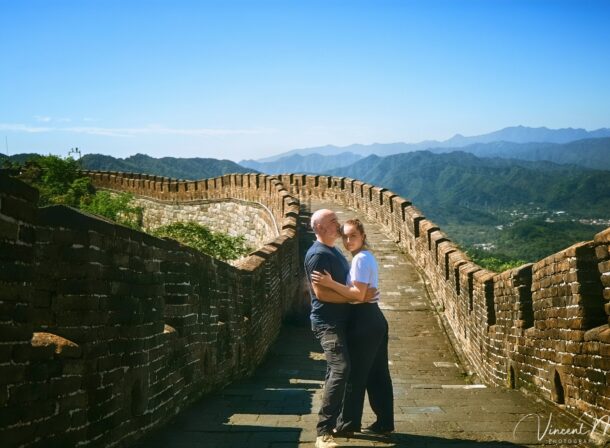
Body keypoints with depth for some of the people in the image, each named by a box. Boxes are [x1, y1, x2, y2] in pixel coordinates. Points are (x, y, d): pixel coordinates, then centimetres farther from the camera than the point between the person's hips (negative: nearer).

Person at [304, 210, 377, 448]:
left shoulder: (333, 250, 15)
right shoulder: (317, 254, -16)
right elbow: (320, 292, -22)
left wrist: (363, 292, 12)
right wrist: (357, 296, -20)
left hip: (340, 321, 10)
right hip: (328, 323, -10)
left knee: (337, 371, 15)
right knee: (340, 368, -20)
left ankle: (332, 422, 27)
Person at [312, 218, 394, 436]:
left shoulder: (360, 259, -16)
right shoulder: (366, 257, 16)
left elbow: (358, 294, -23)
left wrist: (330, 283, -24)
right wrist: (333, 283, 9)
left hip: (364, 320, -10)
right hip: (374, 318, 10)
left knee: (355, 373, 0)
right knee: (377, 374, 13)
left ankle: (348, 423, 10)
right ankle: (384, 422, 20)